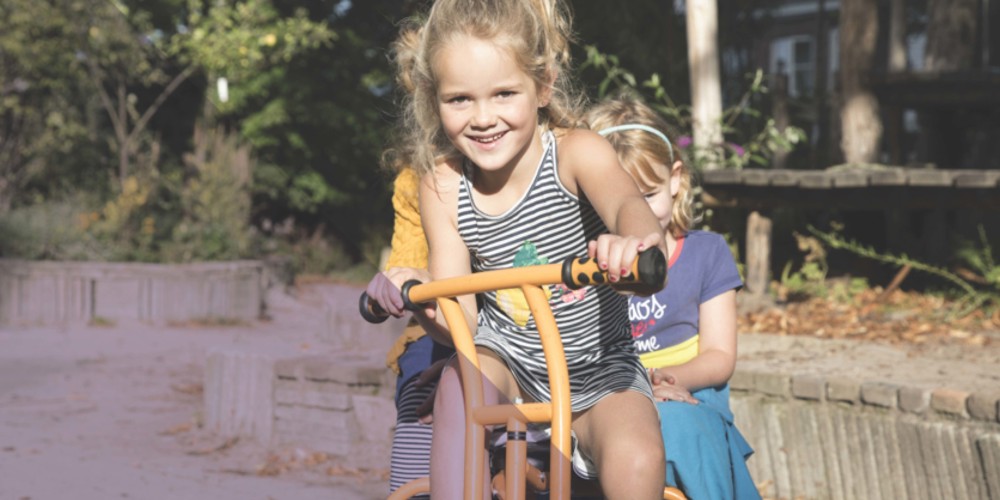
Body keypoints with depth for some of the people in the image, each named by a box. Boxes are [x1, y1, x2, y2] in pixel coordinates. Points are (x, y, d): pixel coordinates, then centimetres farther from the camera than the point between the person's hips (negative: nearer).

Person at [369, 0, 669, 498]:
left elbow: (628, 204, -39)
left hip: (599, 368, -1)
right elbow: (458, 319, -11)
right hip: (509, 360, 2)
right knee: (460, 382, -32)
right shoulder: (442, 184, -8)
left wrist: (636, 241, -64)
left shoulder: (576, 152, -16)